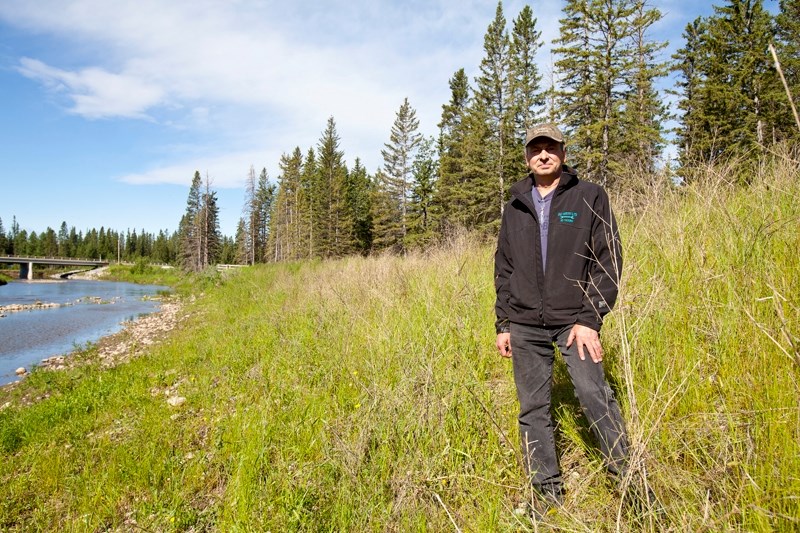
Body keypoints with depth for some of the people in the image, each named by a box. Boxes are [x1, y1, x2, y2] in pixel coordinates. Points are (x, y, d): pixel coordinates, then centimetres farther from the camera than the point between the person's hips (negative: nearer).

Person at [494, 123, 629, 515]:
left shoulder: (590, 197, 1)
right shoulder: (515, 207, 11)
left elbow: (608, 260, -3)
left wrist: (590, 319, -11)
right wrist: (503, 323, 8)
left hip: (574, 320, -3)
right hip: (525, 324, 3)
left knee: (594, 395, -14)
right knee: (533, 409, 7)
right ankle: (546, 489, 21)